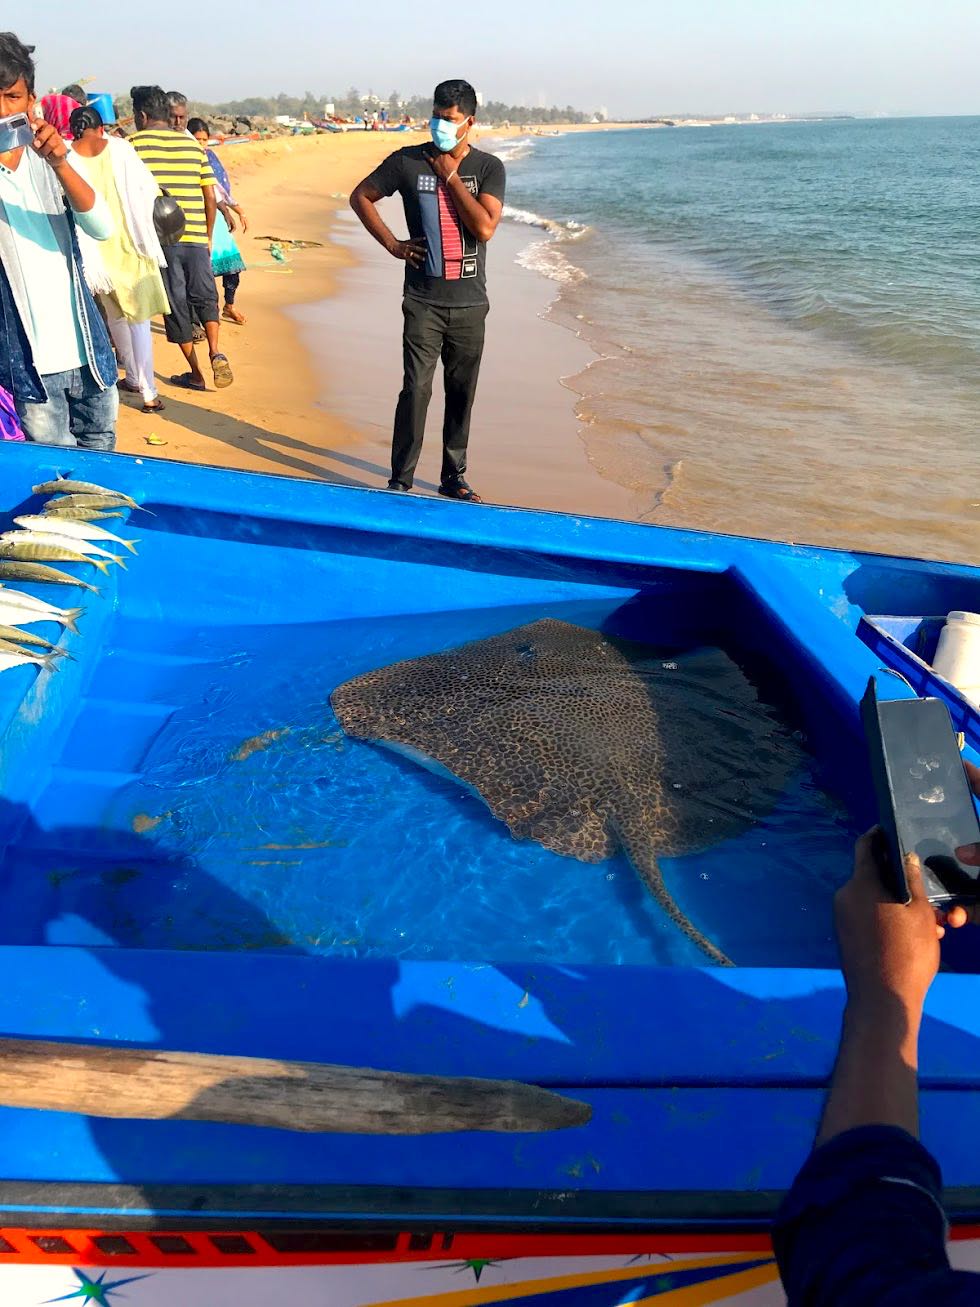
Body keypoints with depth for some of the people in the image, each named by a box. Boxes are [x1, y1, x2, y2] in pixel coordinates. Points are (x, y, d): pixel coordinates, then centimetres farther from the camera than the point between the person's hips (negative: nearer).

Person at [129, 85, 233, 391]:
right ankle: (215, 352, -12)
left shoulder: (135, 143, 1)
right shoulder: (193, 145, 11)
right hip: (196, 238, 2)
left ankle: (196, 374, 11)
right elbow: (210, 197, 11)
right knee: (205, 297, 14)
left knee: (176, 305, 6)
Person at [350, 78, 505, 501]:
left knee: (461, 393, 9)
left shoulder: (488, 168, 2)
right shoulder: (407, 161, 2)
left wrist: (451, 177, -10)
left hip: (470, 303, 2)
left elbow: (485, 228, -12)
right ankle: (400, 482, 2)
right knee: (416, 390, -7)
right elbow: (360, 196, 11)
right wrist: (393, 244, 1)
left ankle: (454, 477, 22)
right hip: (423, 301, -1)